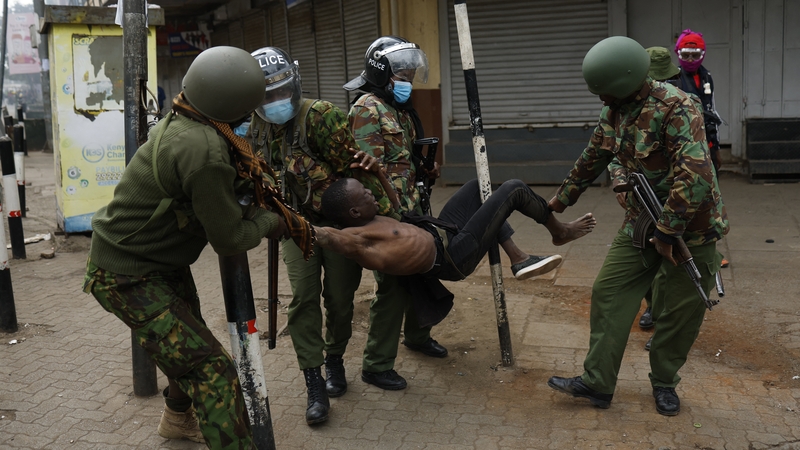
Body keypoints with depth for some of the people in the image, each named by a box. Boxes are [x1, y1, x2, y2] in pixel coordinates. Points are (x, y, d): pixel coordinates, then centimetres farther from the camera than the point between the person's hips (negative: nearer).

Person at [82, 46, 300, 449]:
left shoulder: (182, 122, -4)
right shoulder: (204, 151, -33)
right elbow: (229, 240, -24)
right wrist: (270, 223, -5)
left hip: (163, 262, 10)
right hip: (129, 276, -10)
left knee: (189, 341, 26)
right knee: (211, 366, -15)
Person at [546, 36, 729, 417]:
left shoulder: (675, 107, -24)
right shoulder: (615, 111, 1)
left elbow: (696, 173, -32)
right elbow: (593, 158, 16)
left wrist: (668, 232, -25)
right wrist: (562, 199, 25)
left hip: (689, 226, -7)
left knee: (680, 310, 5)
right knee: (609, 292, 1)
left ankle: (664, 382, 27)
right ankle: (597, 382, 7)